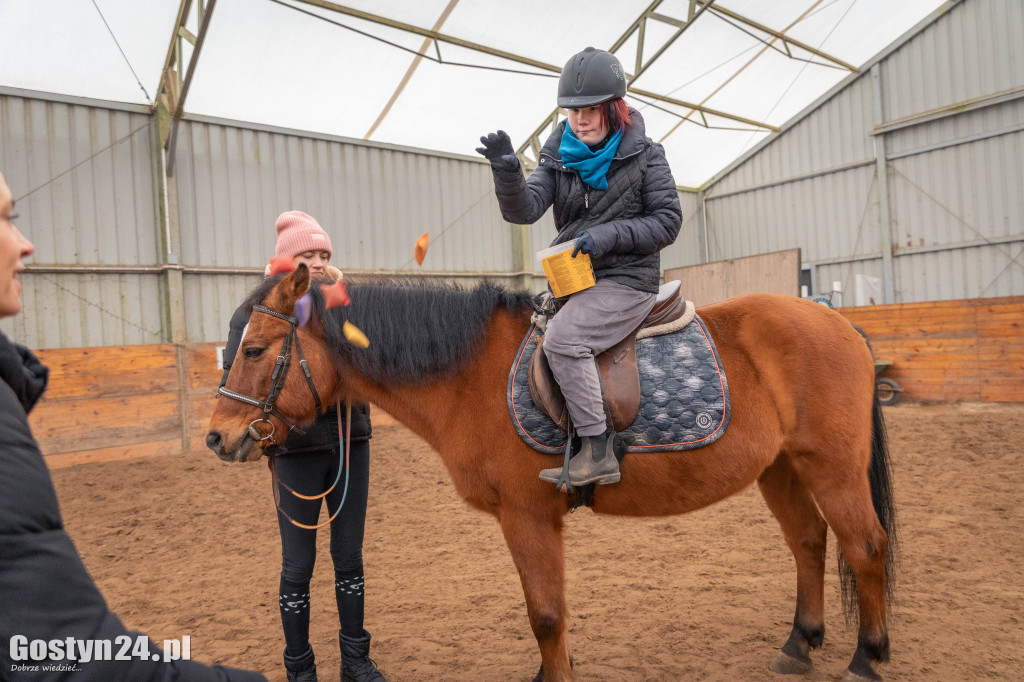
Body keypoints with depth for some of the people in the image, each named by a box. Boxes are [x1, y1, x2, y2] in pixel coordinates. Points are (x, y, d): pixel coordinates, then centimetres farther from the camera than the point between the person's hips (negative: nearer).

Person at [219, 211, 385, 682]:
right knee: (299, 564, 8)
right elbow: (235, 383, -8)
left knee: (349, 555, 14)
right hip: (298, 448, -3)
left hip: (351, 442, 3)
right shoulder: (257, 312, -2)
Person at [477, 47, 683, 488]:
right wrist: (508, 172, -29)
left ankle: (598, 451, -19)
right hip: (573, 280, 7)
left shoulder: (643, 154, -5)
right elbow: (523, 210, -8)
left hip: (626, 280, -7)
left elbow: (668, 221, -6)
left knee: (561, 338, -27)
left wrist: (608, 235, -19)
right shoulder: (558, 156, 4)